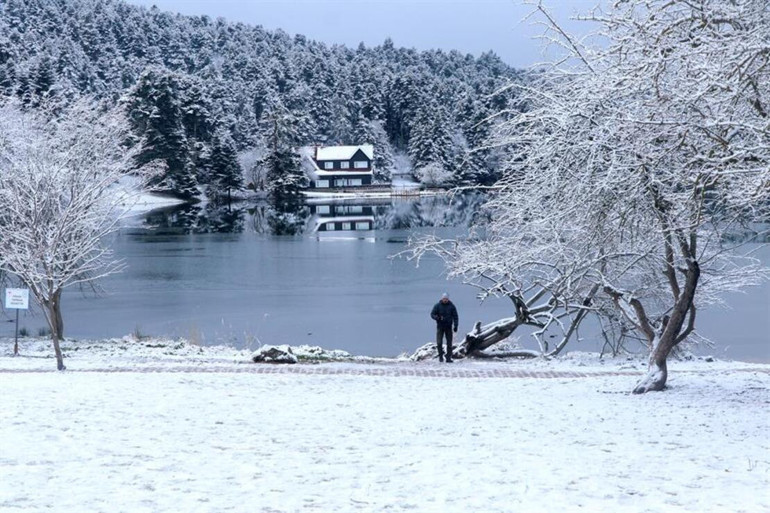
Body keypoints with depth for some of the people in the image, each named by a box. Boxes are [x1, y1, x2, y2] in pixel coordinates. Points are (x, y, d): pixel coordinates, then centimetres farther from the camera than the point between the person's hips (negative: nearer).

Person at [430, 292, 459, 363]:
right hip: (440, 327, -1)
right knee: (439, 342, -9)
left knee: (449, 343, 0)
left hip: (448, 327, 1)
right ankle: (440, 355, 10)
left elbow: (455, 316, 4)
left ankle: (448, 358, 5)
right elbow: (432, 314, -1)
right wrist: (437, 318, -23)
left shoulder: (451, 306, 2)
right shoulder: (437, 306, 0)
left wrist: (455, 326, -6)